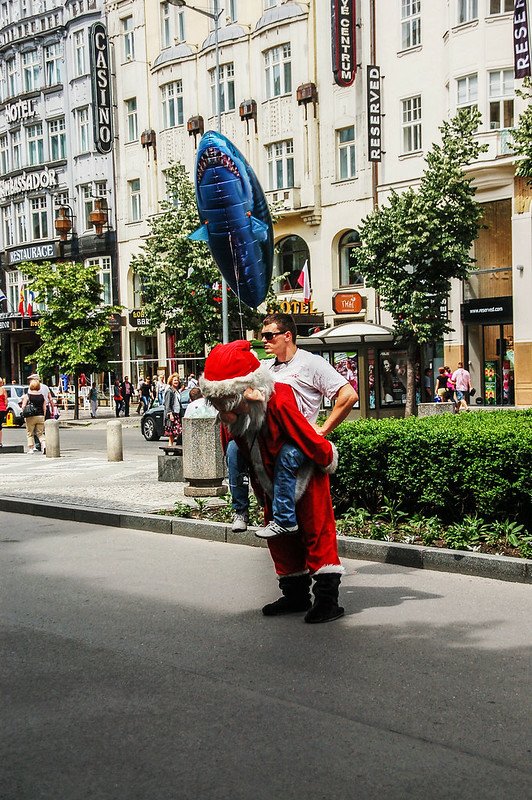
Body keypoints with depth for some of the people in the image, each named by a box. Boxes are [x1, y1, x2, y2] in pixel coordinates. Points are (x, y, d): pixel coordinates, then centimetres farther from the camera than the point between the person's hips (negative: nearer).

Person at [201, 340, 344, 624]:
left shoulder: (279, 402, -34)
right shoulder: (232, 413, -10)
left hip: (305, 477, -8)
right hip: (272, 484, 8)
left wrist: (327, 460, -12)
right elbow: (236, 452, 5)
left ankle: (327, 598, -2)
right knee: (280, 539, 12)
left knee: (318, 533, -4)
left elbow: (309, 438, -25)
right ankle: (295, 595, 25)